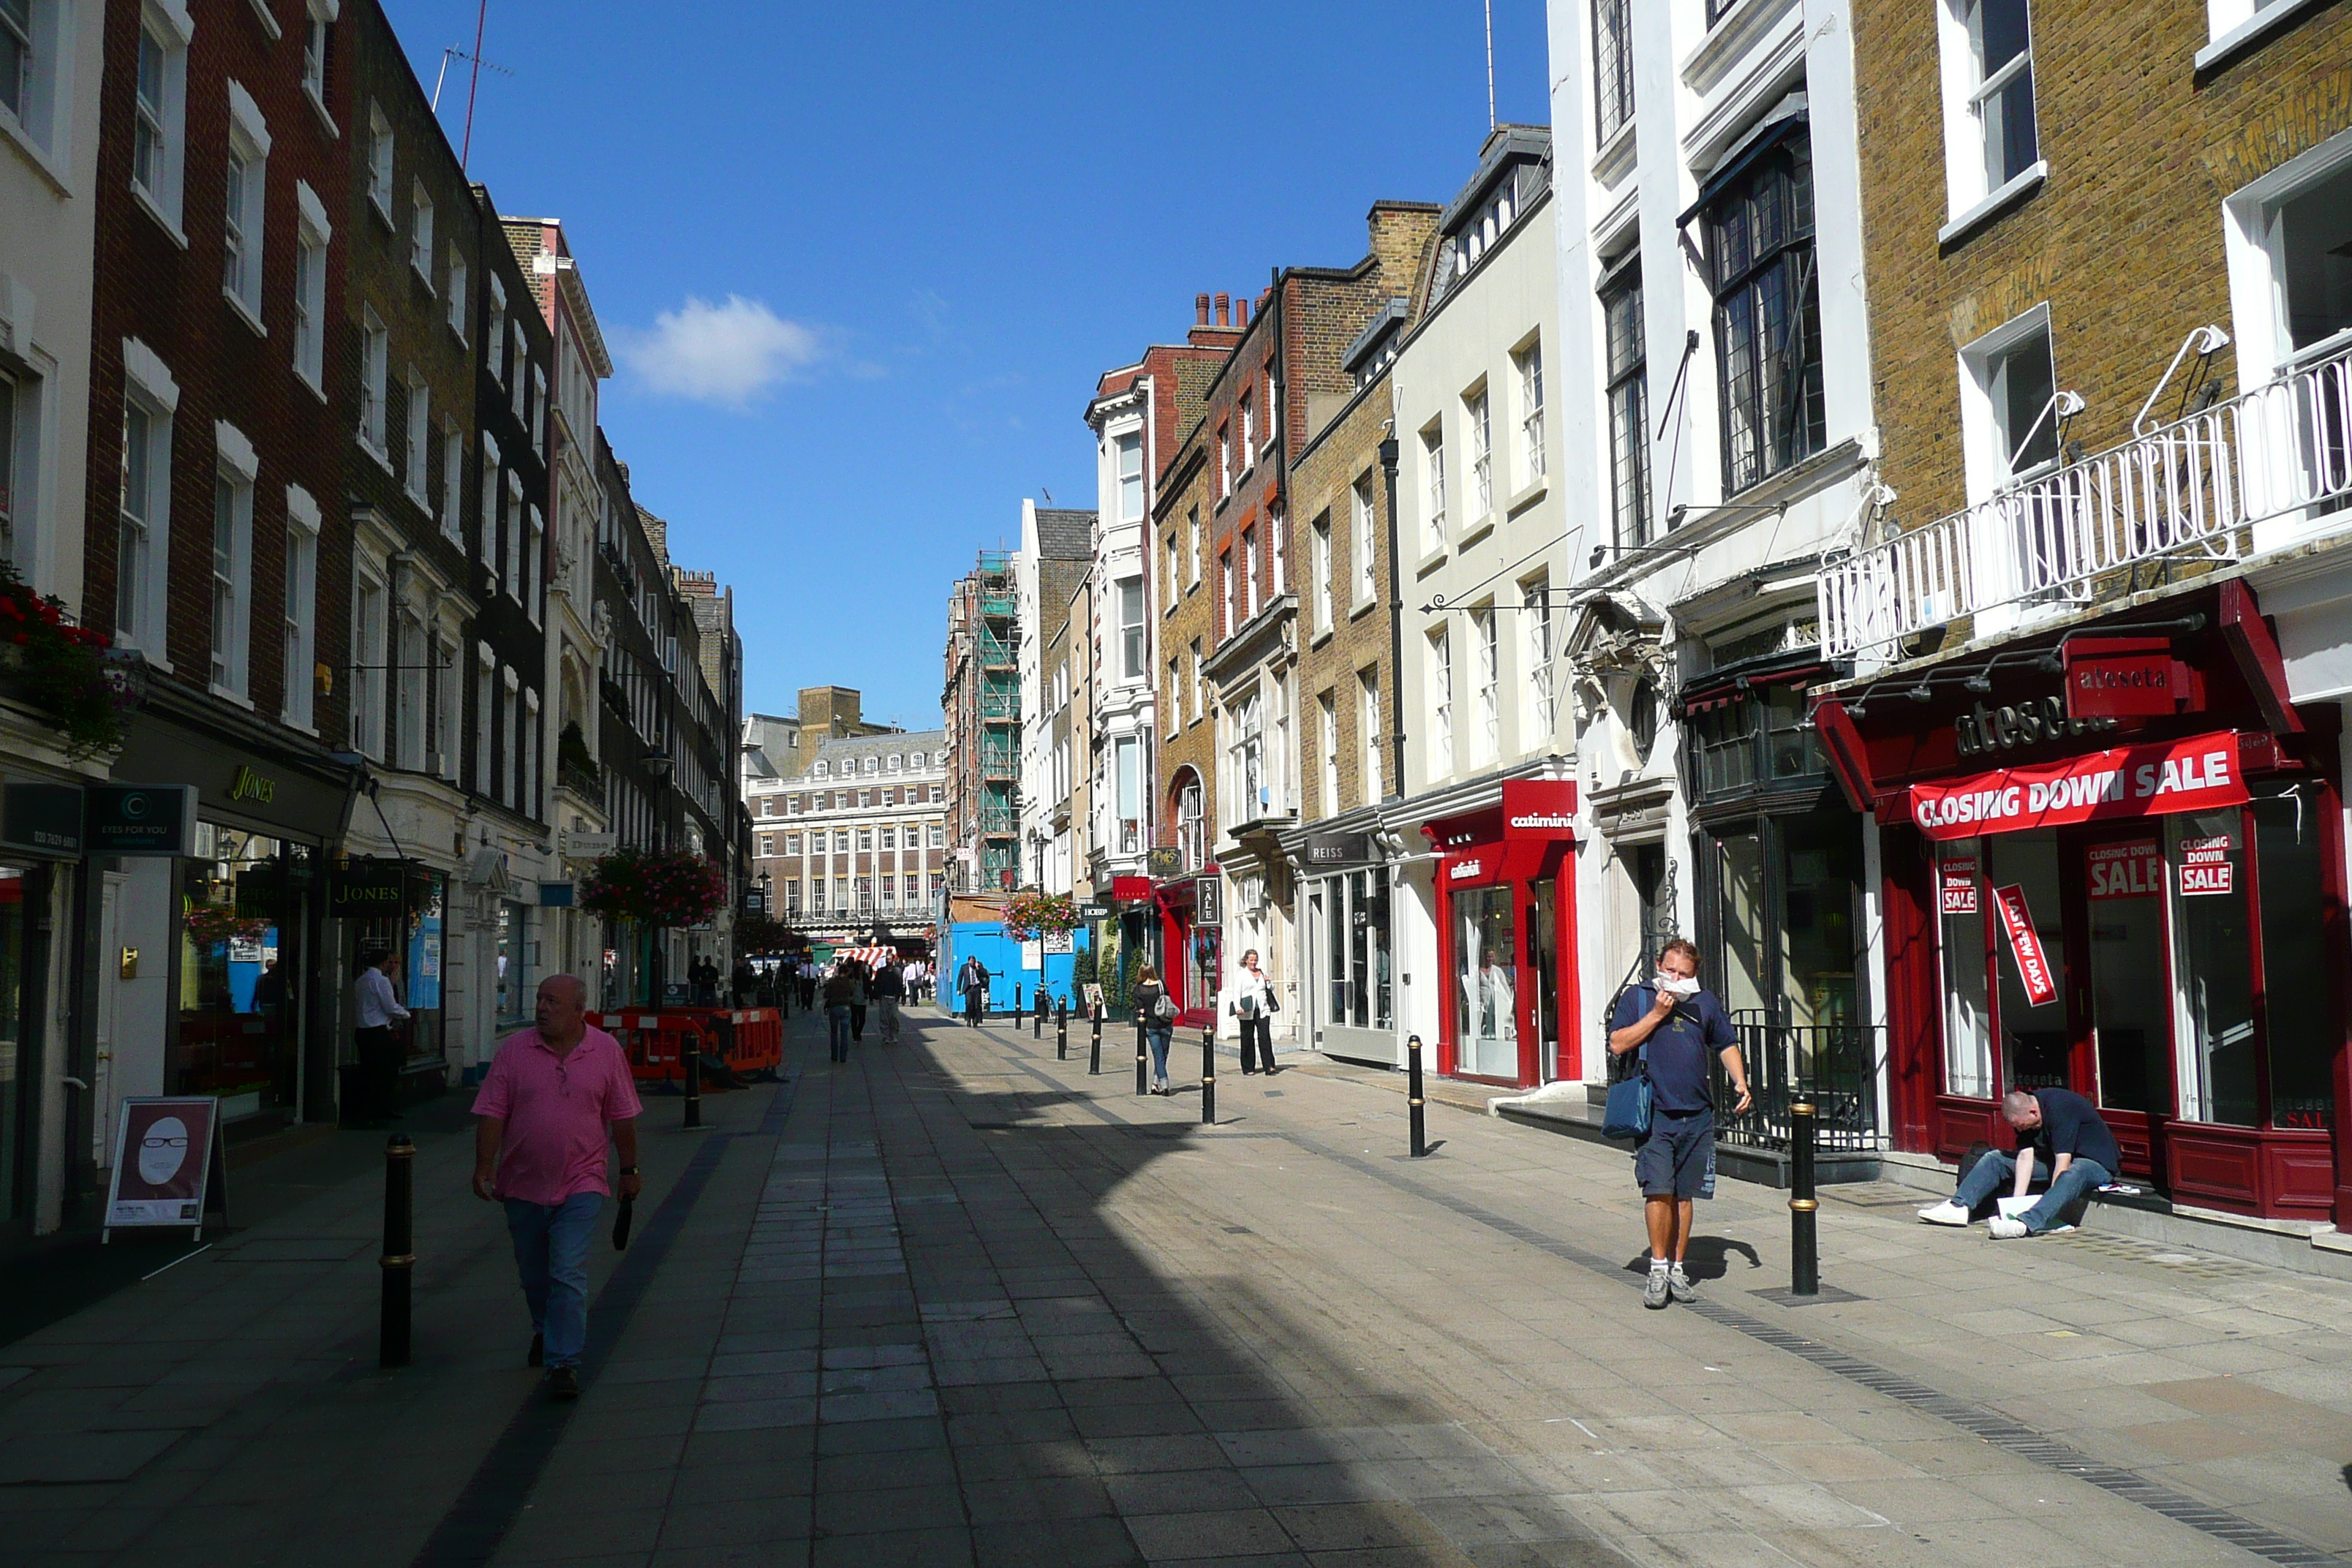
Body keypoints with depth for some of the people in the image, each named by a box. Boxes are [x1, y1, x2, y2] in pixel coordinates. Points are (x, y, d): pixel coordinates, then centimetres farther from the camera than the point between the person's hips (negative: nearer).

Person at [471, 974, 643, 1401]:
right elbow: (491, 1113, -3)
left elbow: (622, 1116, 5)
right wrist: (484, 1166, -13)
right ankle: (544, 1333, 44)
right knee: (533, 1274, 18)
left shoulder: (607, 1051, -2)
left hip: (579, 1185, -2)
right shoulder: (514, 1049, -2)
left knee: (568, 1275, -11)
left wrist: (629, 1170, 8)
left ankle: (564, 1363, -5)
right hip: (523, 1185, 2)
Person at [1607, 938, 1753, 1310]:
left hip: (1697, 1115, 3)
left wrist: (1740, 1083, 9)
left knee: (1684, 1195, 7)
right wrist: (1657, 1014, -10)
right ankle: (1658, 1269, 0)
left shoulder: (1705, 1002, 13)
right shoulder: (1637, 997, 4)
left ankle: (1677, 1269, 16)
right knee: (1658, 1191, -11)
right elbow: (1618, 1045, -6)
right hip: (1654, 1113, -3)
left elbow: (1727, 1045, 24)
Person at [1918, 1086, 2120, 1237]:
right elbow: (2026, 1156, -10)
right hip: (2053, 1160, 8)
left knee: (2072, 1175, -42)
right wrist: (2017, 1201, -19)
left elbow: (2063, 1162, -32)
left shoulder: (2059, 1109, -29)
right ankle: (1959, 1207, -14)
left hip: (2096, 1164, -8)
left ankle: (2027, 1223, -59)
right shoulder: (2022, 1114, -6)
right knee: (1994, 1159, 1)